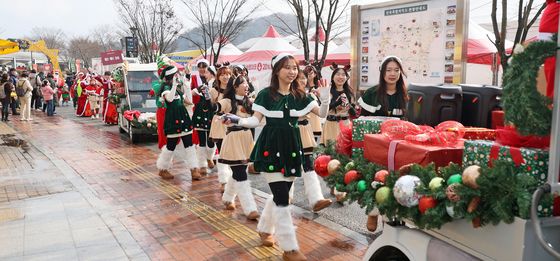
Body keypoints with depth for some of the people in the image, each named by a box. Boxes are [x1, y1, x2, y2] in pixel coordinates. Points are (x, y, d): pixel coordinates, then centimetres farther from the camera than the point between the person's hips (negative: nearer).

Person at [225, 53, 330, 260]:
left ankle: (264, 228, 40)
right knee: (282, 198, -7)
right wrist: (237, 121, -24)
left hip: (291, 147, 5)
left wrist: (325, 99, -11)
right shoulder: (266, 94, -5)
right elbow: (255, 120, -6)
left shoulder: (299, 96, 7)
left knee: (280, 194, 13)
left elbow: (322, 113, 8)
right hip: (271, 148, -5)